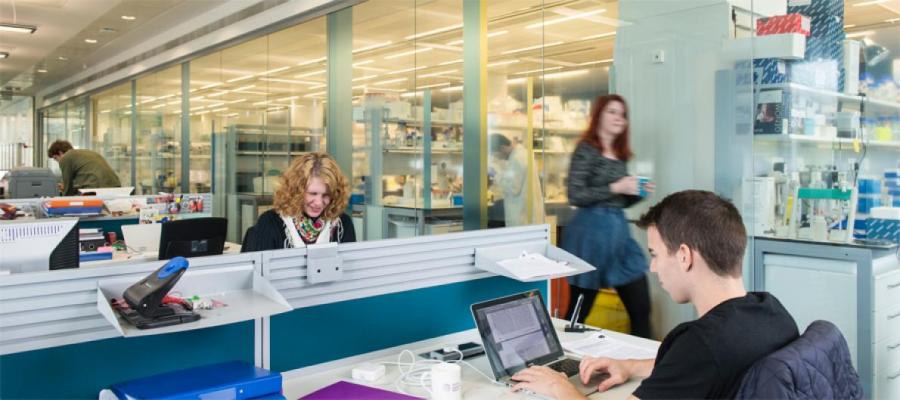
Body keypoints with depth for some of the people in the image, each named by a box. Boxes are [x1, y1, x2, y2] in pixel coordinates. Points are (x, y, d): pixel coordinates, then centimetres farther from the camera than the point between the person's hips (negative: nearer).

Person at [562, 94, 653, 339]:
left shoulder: (620, 155, 15)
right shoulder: (586, 150, -7)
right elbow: (575, 196, -16)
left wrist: (638, 193, 2)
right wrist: (615, 188, -18)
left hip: (618, 232, 7)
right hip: (591, 233, -7)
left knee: (641, 306, 6)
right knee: (579, 311, 3)